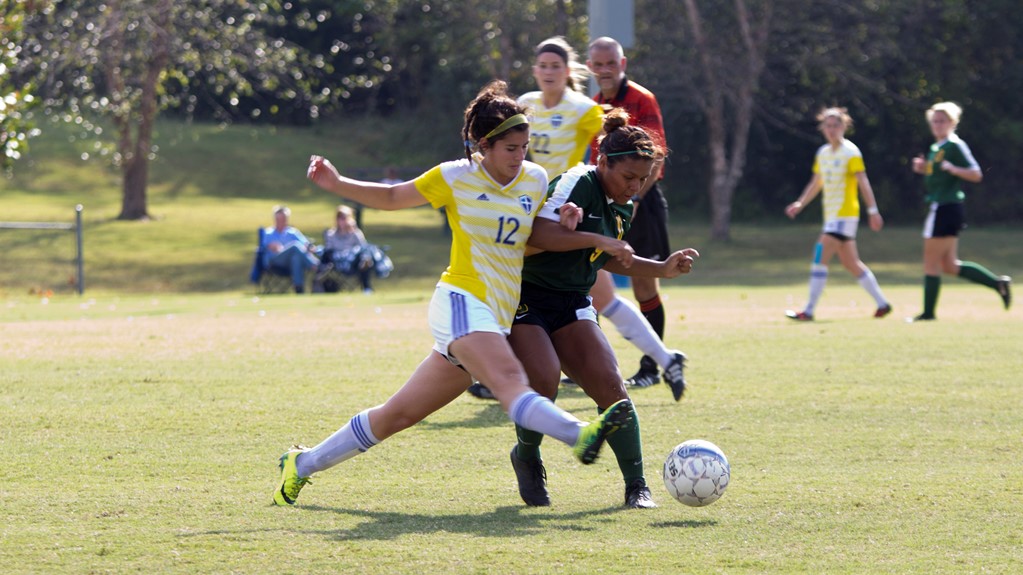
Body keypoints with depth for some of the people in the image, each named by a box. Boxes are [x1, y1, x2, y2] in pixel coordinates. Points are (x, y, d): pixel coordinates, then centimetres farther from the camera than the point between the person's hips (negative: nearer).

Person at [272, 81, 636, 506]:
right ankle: (581, 436, -57)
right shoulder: (456, 177, 0)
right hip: (461, 301, -6)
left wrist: (594, 240, 3)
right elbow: (391, 198, 13)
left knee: (400, 413, 9)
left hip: (496, 319, 6)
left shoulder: (536, 180, 10)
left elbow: (536, 237, 18)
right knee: (510, 381, -32)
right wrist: (336, 183, 5)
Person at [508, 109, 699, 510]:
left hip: (571, 305, 7)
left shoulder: (622, 207, 7)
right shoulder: (577, 184, -18)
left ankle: (636, 486, -3)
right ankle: (527, 458, 6)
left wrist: (662, 269, 13)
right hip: (525, 299, -7)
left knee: (609, 385, -11)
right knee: (544, 379, -25)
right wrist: (565, 224, -42)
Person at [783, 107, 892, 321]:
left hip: (846, 213, -8)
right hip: (831, 214, 8)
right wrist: (800, 204, 9)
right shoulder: (822, 153, 13)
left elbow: (863, 183, -13)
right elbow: (816, 183, 20)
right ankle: (882, 303, 21)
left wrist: (873, 210, -17)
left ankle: (809, 311, -15)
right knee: (851, 263, 12)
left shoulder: (851, 152, -9)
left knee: (820, 257, -15)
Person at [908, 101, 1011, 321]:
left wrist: (952, 169, -32)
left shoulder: (955, 146, -11)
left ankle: (928, 312, 2)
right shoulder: (936, 148, 17)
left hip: (946, 210, -10)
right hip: (940, 208, 10)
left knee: (931, 262, -4)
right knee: (949, 265, 13)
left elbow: (976, 174, -18)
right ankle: (998, 283, 16)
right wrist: (924, 169, 12)